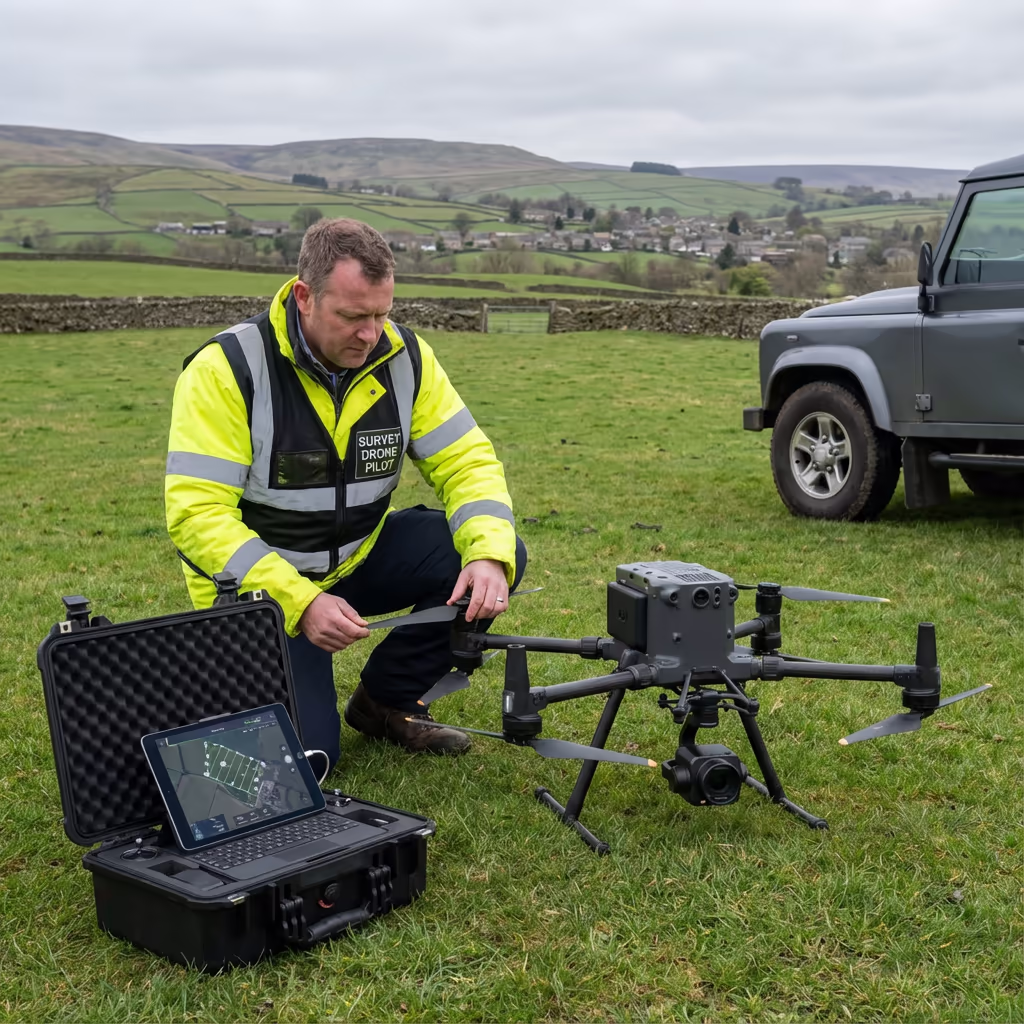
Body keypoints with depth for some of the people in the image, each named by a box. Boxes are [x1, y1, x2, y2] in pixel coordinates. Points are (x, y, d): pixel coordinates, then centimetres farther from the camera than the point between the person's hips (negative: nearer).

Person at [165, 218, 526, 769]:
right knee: (303, 752, -18)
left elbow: (467, 460, -8)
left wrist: (489, 556, -29)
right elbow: (196, 513, -26)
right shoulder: (227, 369, -23)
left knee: (499, 556, -15)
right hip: (260, 584, -5)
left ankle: (384, 701, 5)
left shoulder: (404, 356, -9)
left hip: (358, 556, 5)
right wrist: (300, 602, -36)